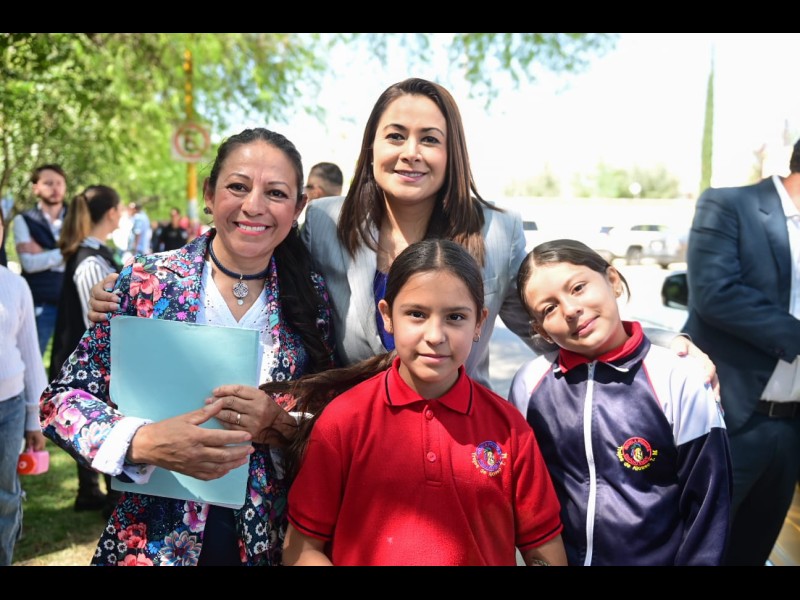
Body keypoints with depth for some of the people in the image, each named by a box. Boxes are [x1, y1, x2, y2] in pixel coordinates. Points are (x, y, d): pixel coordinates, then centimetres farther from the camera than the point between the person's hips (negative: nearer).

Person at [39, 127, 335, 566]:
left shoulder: (310, 297, -5)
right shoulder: (147, 282, -9)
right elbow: (62, 398, -7)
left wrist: (279, 422, -20)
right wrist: (144, 443, -24)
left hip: (268, 540, 2)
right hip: (154, 540, -1)